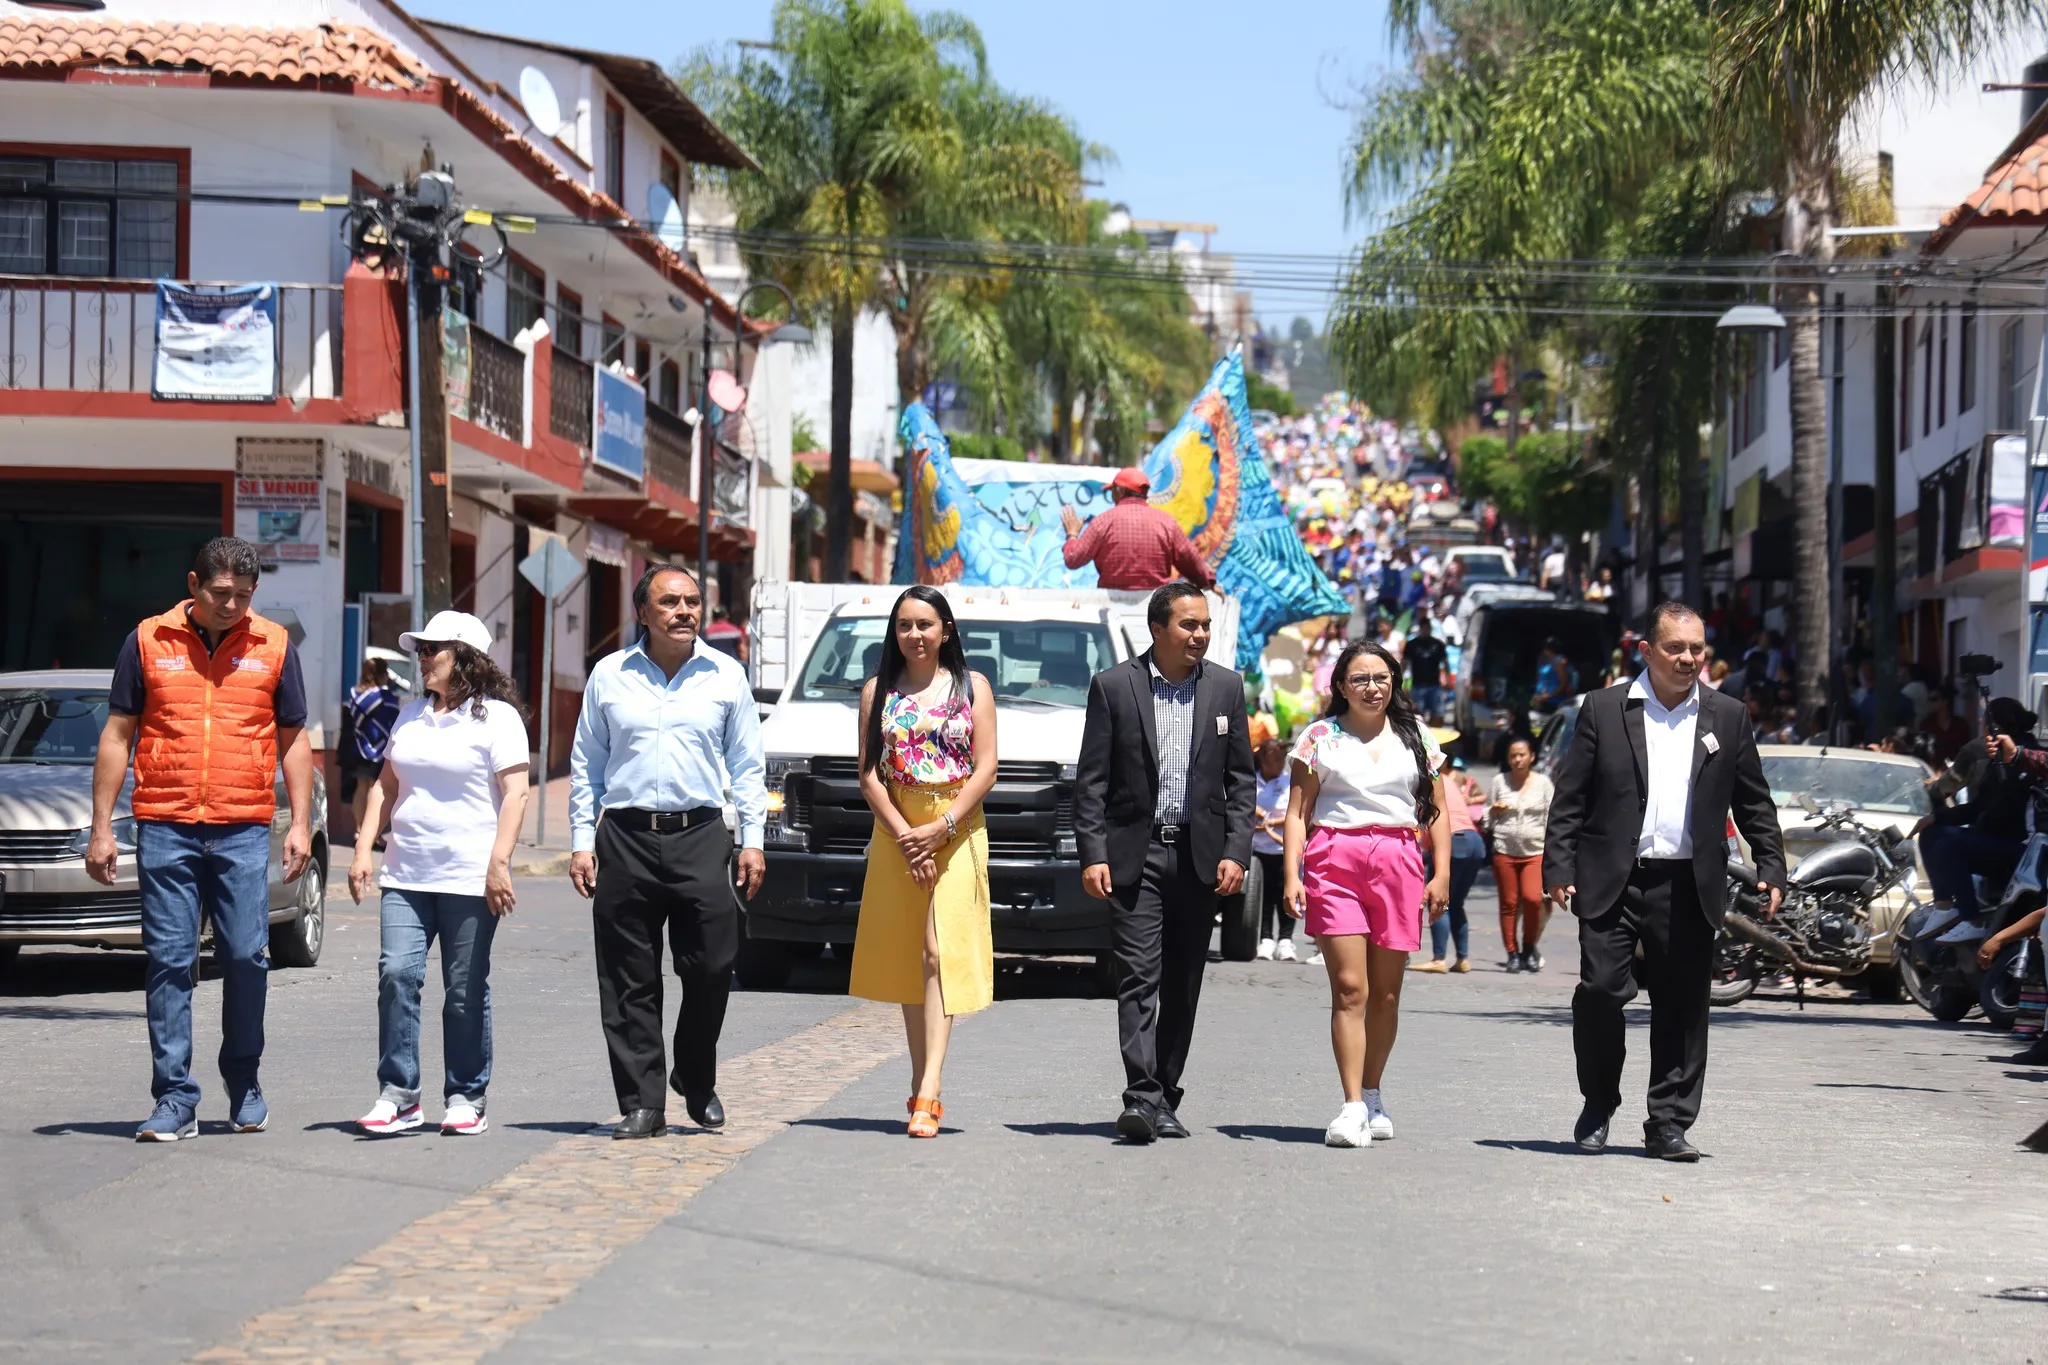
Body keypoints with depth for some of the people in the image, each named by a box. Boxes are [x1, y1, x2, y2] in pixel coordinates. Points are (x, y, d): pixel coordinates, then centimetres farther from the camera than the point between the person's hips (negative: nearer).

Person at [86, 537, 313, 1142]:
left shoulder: (275, 647, 8)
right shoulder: (148, 642, 5)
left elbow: (293, 741, 12)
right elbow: (117, 737, 8)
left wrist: (300, 824, 4)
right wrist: (101, 828, 4)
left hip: (244, 832, 0)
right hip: (164, 830, 0)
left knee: (246, 958, -2)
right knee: (168, 963, -2)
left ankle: (244, 1083, 18)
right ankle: (174, 1099, 2)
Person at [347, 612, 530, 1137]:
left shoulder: (496, 716, -2)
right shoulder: (411, 715, 16)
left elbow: (515, 793, -9)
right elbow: (386, 785, 20)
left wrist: (499, 863, -18)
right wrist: (363, 850, 10)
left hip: (470, 878, -5)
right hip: (406, 876, 5)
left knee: (466, 991, 1)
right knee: (397, 973, -8)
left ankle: (466, 1098, 11)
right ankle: (398, 1095, -5)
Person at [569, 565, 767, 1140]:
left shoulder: (726, 676, 8)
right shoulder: (609, 676, 8)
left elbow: (746, 765, 11)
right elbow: (586, 764, 11)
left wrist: (753, 839, 4)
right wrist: (581, 841, 4)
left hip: (701, 836, 0)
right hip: (626, 838, 0)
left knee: (710, 969, -4)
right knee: (630, 982, 0)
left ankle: (698, 1085, 19)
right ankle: (642, 1103, 5)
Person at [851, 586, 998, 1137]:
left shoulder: (972, 687, 4)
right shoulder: (878, 691, 9)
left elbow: (985, 768, -1)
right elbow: (869, 774, 3)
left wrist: (941, 828, -12)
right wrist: (903, 834, -10)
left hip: (956, 832, -3)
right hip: (895, 833, 3)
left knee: (941, 952, -13)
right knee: (905, 958, 5)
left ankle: (928, 1092, -22)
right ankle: (922, 1087, 12)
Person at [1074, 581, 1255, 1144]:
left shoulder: (1226, 687, 7)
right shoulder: (1113, 686, 0)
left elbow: (1240, 780, 8)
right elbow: (1091, 780, -1)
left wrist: (1236, 852, -2)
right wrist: (1092, 855, -9)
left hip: (1200, 855, 3)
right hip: (1135, 852, -3)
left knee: (1183, 985, 6)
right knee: (1139, 976, -12)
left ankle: (1166, 1100, 15)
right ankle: (1142, 1098, -18)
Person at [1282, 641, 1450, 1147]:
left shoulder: (1415, 737, 13)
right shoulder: (1320, 738, 9)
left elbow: (1437, 813, 13)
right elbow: (1298, 812, 5)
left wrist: (1441, 874, 2)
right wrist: (1292, 874, -6)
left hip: (1397, 862, 2)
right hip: (1334, 859, -2)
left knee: (1386, 993, 5)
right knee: (1349, 989, -10)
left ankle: (1372, 1095, 20)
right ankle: (1352, 1106, -13)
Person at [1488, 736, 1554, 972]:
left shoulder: (1543, 783, 7)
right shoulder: (1500, 781, 9)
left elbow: (1551, 817, 9)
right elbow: (1487, 817, 17)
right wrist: (1494, 811, -6)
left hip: (1535, 851, -1)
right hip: (1505, 850, 1)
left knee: (1532, 898, -17)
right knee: (1509, 903, 0)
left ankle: (1529, 947, 3)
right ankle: (1513, 953, 10)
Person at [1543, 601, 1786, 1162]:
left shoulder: (1727, 717, 11)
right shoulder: (1604, 710, 5)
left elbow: (1755, 803, 15)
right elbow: (1570, 797, 4)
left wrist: (1771, 870, 6)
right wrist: (1560, 868, -4)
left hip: (1689, 887, 2)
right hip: (1613, 882, -2)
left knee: (1683, 1007, 3)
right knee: (1601, 990, -8)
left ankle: (1669, 1124, 11)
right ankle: (1598, 1106, 13)